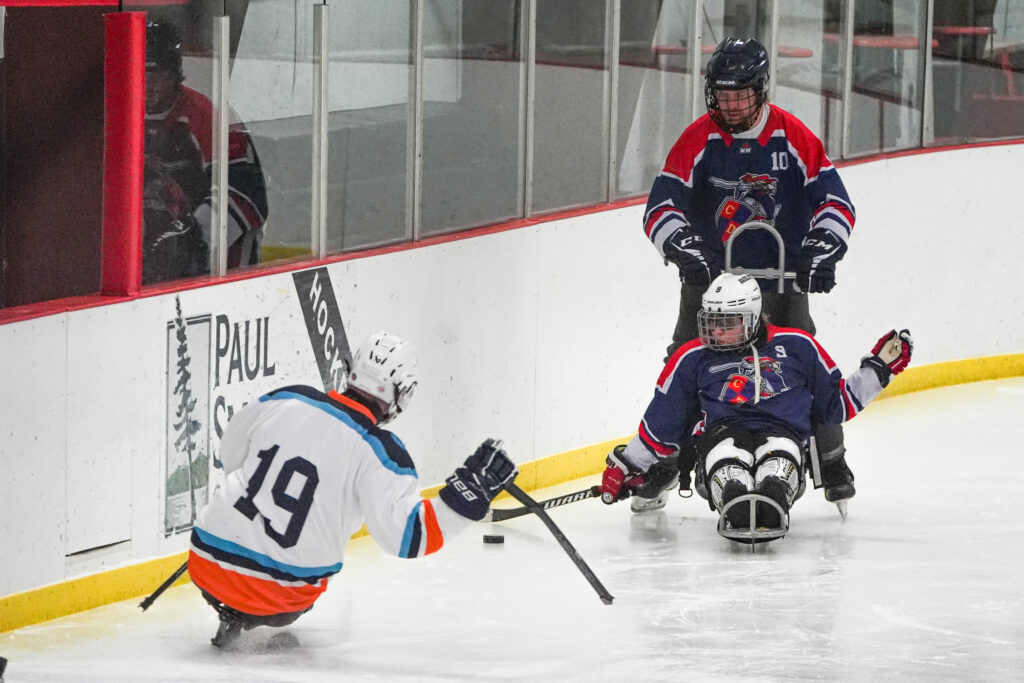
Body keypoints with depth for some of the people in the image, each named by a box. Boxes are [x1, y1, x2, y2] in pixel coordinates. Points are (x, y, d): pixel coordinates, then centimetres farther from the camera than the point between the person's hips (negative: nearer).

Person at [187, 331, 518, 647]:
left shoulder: (285, 401, 1)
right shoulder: (380, 452, -13)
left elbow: (231, 455, 18)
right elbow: (407, 536, -20)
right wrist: (470, 491, -17)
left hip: (207, 563, 2)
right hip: (280, 589, -2)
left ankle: (232, 611, 22)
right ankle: (248, 617, 11)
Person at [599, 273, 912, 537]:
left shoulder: (796, 347, 17)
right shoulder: (692, 359, 18)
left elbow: (836, 403, 24)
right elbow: (662, 425, 25)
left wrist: (878, 367, 17)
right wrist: (626, 464, 25)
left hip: (781, 434, 0)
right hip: (721, 435, 0)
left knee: (780, 454, -40)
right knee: (725, 455, -39)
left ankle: (772, 503, -68)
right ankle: (736, 505, -67)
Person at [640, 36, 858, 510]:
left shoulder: (793, 138, -7)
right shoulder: (698, 140, -8)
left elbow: (833, 200, -6)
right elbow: (661, 207, -12)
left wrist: (821, 250, -21)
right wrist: (685, 249, -29)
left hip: (779, 276, 0)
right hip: (709, 275, 0)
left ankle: (832, 462, 11)